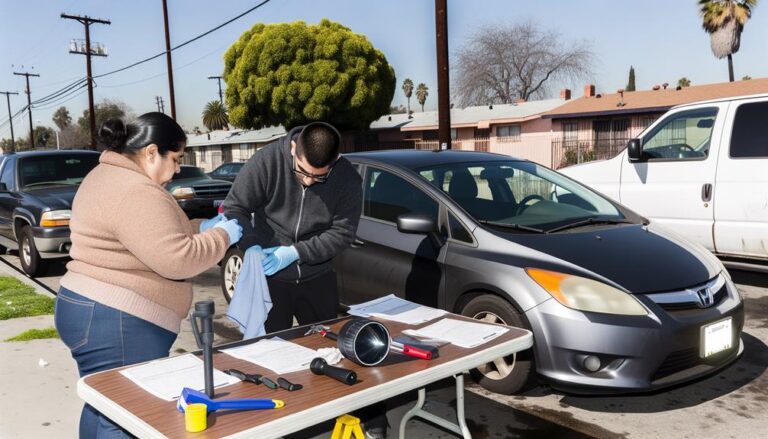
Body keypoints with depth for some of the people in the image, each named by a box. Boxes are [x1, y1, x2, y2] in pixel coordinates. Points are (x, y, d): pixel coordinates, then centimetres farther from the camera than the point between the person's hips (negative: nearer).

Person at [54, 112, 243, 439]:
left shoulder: (107, 176, 15)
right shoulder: (136, 193, -21)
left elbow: (156, 237, 22)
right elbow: (178, 260, -23)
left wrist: (202, 227, 12)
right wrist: (222, 235, -9)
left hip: (90, 309, 11)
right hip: (116, 323, -11)